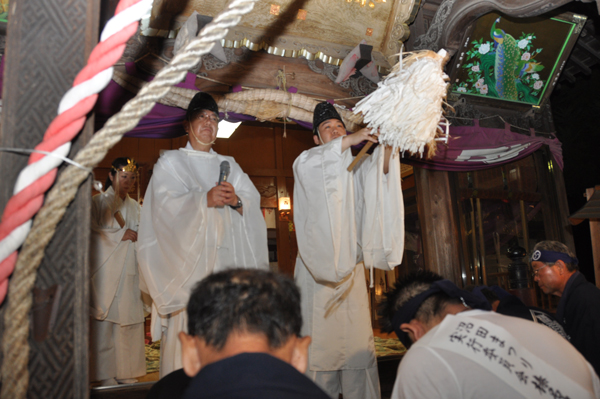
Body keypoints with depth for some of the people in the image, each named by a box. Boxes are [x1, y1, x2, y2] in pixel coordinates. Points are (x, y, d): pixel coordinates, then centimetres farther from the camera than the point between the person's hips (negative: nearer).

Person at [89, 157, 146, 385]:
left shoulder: (134, 206, 17)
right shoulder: (98, 202, 2)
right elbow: (93, 233, -9)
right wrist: (121, 235, -11)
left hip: (129, 271, 5)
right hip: (106, 271, -5)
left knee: (129, 320, 4)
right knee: (105, 322, -4)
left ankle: (127, 375, 14)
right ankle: (107, 377, 7)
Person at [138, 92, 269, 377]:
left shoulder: (229, 165, 21)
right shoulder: (171, 162, 10)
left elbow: (254, 201, 9)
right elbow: (165, 204, -7)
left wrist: (236, 200, -12)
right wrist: (204, 199, -21)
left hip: (226, 257, 3)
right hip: (188, 255, -3)